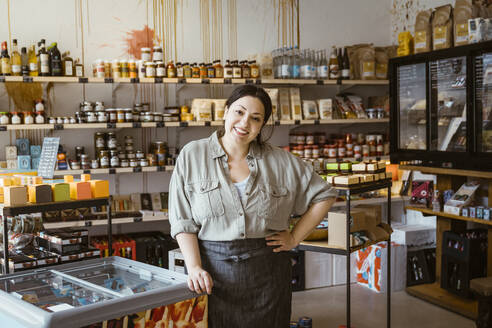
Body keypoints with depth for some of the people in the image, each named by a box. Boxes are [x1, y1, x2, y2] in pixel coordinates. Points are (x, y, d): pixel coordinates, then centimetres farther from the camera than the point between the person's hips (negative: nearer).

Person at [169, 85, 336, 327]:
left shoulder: (280, 160, 2)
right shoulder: (192, 155, 0)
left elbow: (324, 195, 11)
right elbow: (182, 222, -2)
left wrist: (294, 238, 5)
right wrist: (194, 267, -13)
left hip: (267, 270, 1)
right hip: (213, 268, -1)